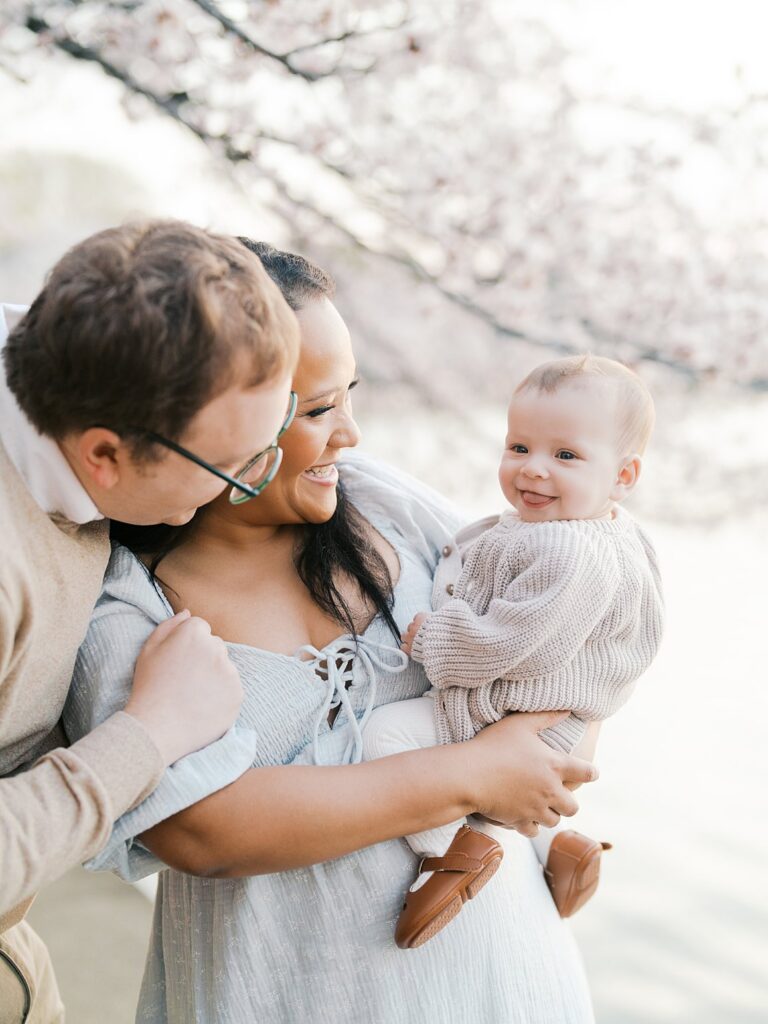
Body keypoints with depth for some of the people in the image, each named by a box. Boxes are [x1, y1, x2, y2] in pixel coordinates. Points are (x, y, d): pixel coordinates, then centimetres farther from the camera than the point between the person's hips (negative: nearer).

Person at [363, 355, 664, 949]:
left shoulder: (574, 559, -32)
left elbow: (504, 643, -31)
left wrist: (428, 639, -17)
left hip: (523, 724, -11)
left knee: (387, 732, -18)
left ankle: (450, 851, -8)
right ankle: (555, 849, 32)